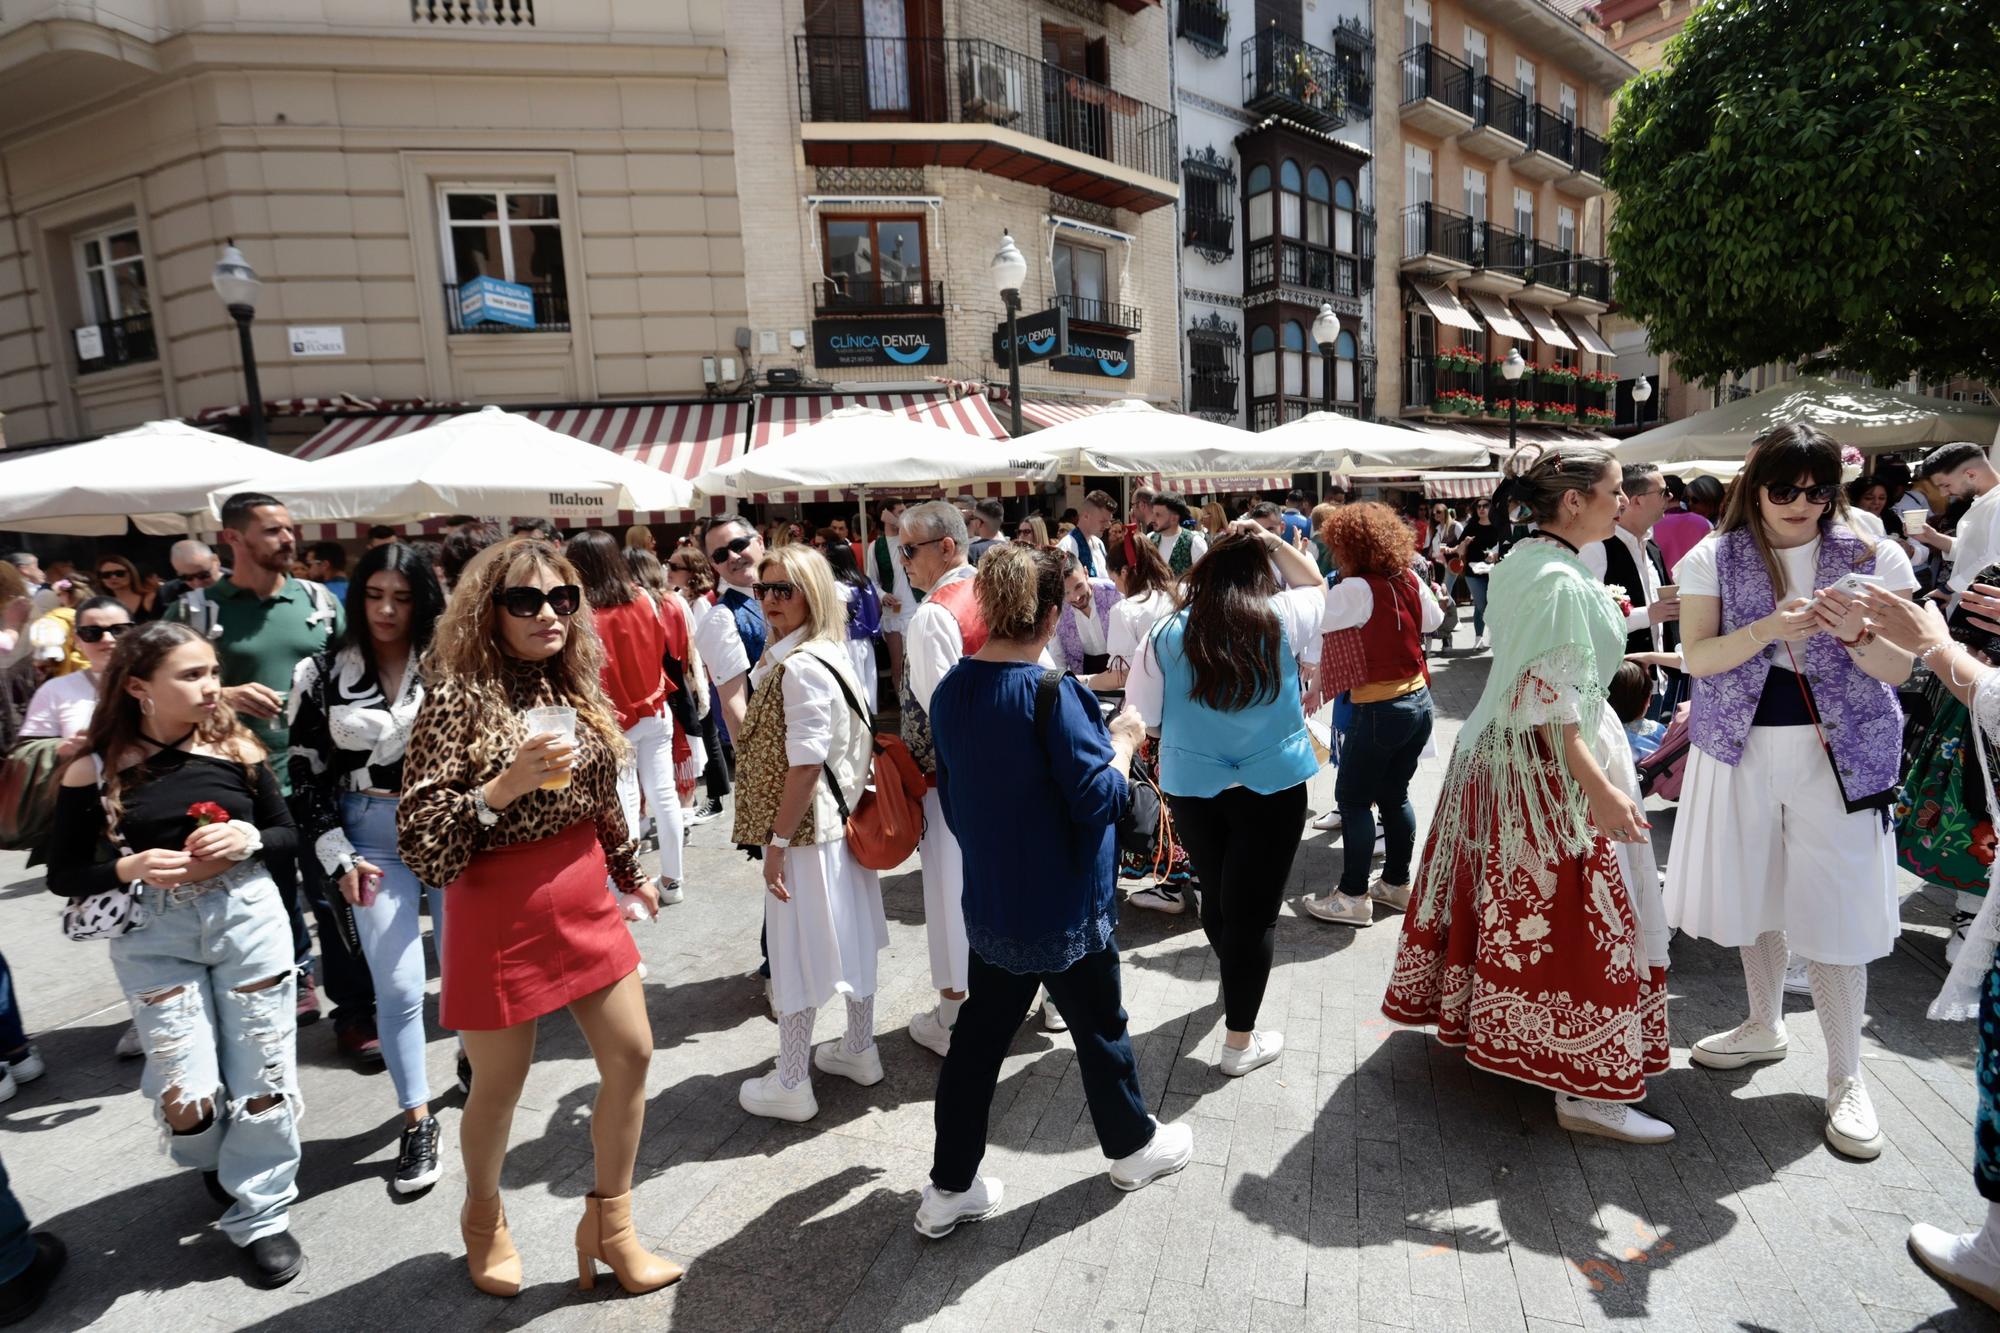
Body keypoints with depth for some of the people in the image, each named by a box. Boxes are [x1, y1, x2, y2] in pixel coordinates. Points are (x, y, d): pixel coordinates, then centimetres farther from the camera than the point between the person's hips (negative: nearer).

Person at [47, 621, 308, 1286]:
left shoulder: (238, 748, -3)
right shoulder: (93, 771, -6)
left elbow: (289, 833, 6)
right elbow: (62, 876, 0)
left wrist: (248, 839, -15)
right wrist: (129, 868, -19)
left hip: (249, 919, 1)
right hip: (153, 938, 0)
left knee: (263, 1079, 5)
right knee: (188, 1099, -1)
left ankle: (260, 1216, 25)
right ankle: (214, 1162, 36)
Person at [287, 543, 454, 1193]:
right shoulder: (323, 673, -1)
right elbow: (306, 772, 2)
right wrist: (337, 857, -4)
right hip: (373, 840, 0)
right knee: (399, 987, 0)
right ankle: (417, 1122, 16)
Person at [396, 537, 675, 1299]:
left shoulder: (574, 686, 3)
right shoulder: (457, 693, -16)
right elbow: (417, 841, -20)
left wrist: (631, 871, 22)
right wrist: (507, 784, -32)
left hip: (586, 902, 6)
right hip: (500, 916, -6)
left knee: (631, 1057, 9)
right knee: (500, 1084, 13)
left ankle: (610, 1224, 31)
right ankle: (483, 1220, 44)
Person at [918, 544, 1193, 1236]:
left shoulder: (949, 692, -2)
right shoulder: (1052, 693, -24)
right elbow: (1100, 797, -22)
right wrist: (1123, 741, -6)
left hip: (990, 902, 6)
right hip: (1064, 906, -6)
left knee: (979, 1035, 16)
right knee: (1099, 1024, 17)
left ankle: (949, 1186, 26)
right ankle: (1133, 1145, 40)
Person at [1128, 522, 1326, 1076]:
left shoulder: (1167, 634, -6)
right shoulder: (1281, 619, -7)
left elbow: (1142, 715, -1)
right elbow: (1316, 584, 15)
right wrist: (1271, 541, 9)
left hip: (1191, 785, 2)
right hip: (1273, 783, -2)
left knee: (1216, 895, 22)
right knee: (1253, 909, 4)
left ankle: (1235, 982, 47)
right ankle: (1240, 1041, 13)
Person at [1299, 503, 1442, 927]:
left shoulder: (1356, 589, -18)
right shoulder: (1410, 581, 3)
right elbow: (1433, 621, 18)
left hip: (1379, 710, -8)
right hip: (1418, 701, 8)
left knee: (1353, 799, 3)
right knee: (1394, 795, 18)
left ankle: (1353, 896, 8)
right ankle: (1397, 883, 29)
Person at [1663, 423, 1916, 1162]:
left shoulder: (1872, 558, 0)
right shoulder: (1713, 559, 0)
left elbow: (1900, 669, -1)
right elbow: (1697, 657, -7)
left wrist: (1856, 634, -21)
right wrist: (1767, 630, -24)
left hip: (1838, 756, -1)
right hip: (1742, 752, 1)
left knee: (1832, 912, 0)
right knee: (1755, 897, 14)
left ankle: (1845, 1078, 15)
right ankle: (1765, 1025, 36)